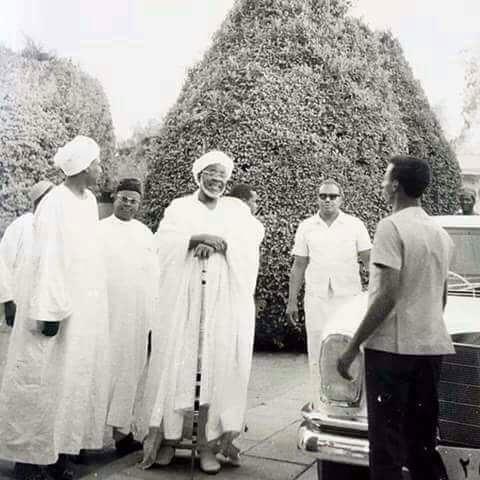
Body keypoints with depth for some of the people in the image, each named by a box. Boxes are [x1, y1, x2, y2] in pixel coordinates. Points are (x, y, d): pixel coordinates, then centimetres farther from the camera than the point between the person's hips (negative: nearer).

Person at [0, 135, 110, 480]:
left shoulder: (89, 200, 9)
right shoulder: (55, 205, -15)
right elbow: (48, 260, -19)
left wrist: (92, 306, 15)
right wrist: (49, 312, -22)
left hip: (84, 307, 8)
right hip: (56, 307, -8)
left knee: (73, 379, 11)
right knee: (45, 380, 1)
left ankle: (57, 450, 22)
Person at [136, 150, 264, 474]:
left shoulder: (238, 210, 15)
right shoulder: (179, 207, 13)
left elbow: (248, 244, -1)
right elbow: (164, 241, -3)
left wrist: (215, 242, -13)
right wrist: (198, 238, -16)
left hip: (225, 300, 1)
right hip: (183, 297, 0)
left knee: (219, 365, -4)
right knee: (176, 363, -3)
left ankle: (210, 442, 1)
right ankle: (169, 437, 6)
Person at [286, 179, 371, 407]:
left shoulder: (355, 225, 4)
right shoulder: (306, 227, 9)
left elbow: (368, 258, 2)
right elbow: (298, 266, 10)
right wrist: (292, 301, 7)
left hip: (349, 297, -1)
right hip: (316, 298, 2)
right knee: (317, 353, 4)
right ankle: (318, 404, 13)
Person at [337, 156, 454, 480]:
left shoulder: (392, 226, -11)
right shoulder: (442, 234, 12)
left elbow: (387, 296, -18)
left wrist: (353, 347, -13)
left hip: (392, 347, -7)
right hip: (432, 347, 7)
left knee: (388, 441, -1)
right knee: (423, 441, 14)